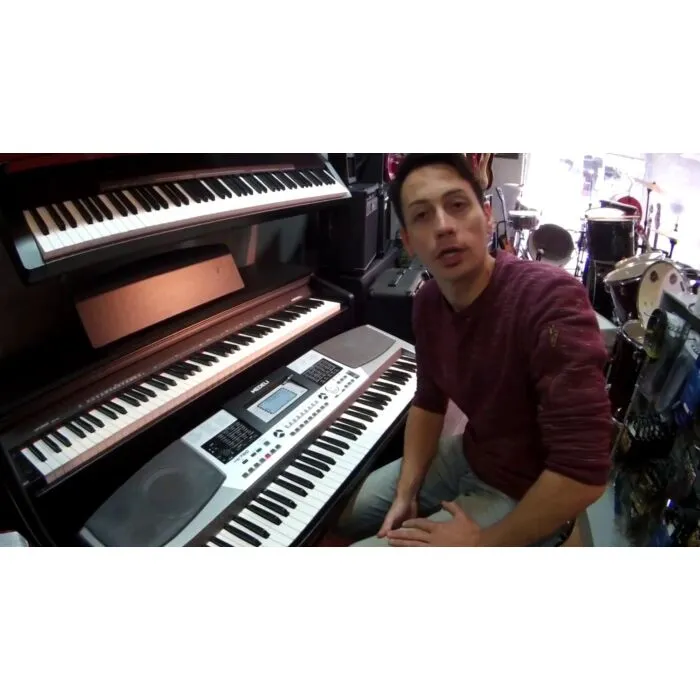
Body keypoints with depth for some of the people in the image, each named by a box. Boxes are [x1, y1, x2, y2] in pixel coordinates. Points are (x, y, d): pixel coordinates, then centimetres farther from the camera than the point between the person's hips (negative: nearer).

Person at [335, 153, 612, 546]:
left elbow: (584, 471, -33)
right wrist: (406, 494, -2)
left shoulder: (552, 298, -31)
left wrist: (485, 543, -21)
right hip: (467, 457, 7)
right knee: (349, 512, 17)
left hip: (526, 497, -6)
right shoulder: (428, 303, -6)